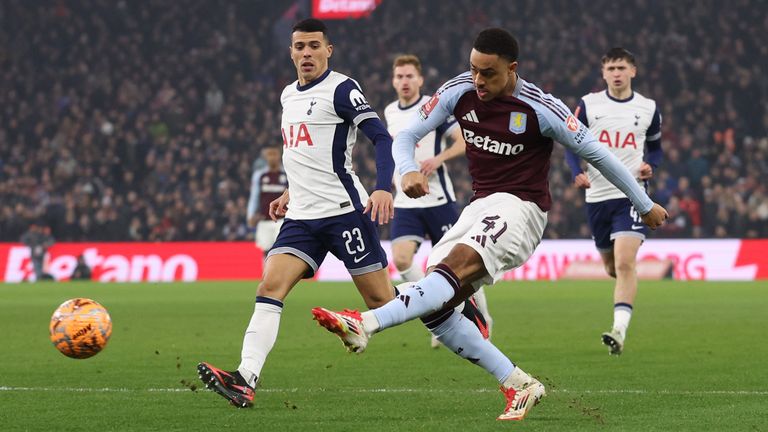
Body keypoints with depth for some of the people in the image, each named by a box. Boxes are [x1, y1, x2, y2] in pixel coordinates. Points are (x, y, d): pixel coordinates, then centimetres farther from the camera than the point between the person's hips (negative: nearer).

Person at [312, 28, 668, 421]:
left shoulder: (540, 109, -13)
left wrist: (645, 205, 5)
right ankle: (518, 385, 0)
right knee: (434, 304, -7)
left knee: (455, 266, -33)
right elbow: (406, 136, 3)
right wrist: (408, 171, -21)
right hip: (480, 208, 7)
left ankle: (365, 324, -53)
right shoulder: (458, 92, -1)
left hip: (521, 208, -7)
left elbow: (595, 153, -3)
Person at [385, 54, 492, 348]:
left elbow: (466, 140, -12)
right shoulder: (390, 112, 10)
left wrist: (438, 159, -25)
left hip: (437, 200, -5)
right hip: (405, 204, 5)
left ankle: (482, 317, 24)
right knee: (401, 260, -15)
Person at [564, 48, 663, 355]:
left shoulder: (648, 108, 4)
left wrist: (650, 166, -4)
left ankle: (619, 331, -25)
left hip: (632, 194, -2)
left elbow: (655, 147, 17)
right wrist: (578, 173, -11)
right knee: (612, 267, 14)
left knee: (625, 263, -20)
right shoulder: (588, 105, 3)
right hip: (597, 195, 2)